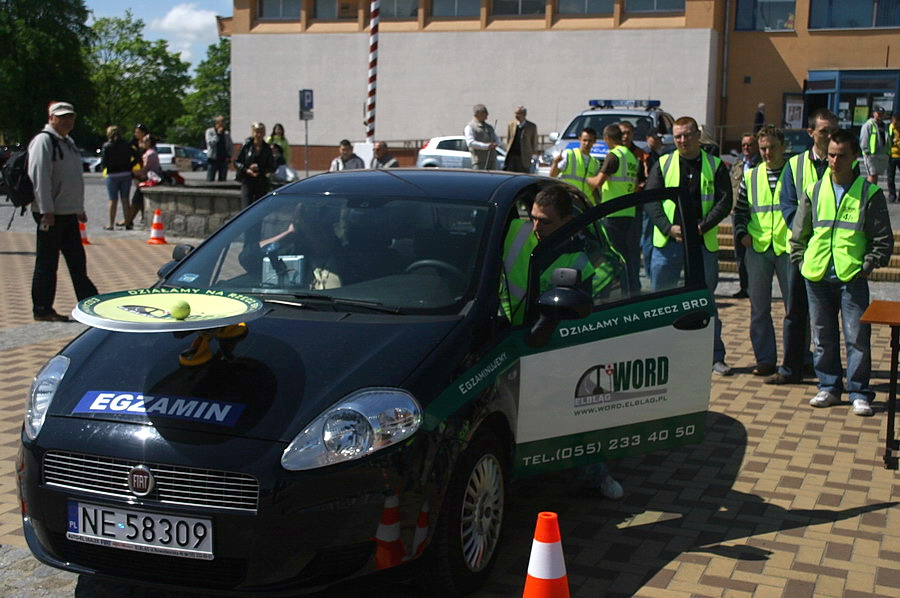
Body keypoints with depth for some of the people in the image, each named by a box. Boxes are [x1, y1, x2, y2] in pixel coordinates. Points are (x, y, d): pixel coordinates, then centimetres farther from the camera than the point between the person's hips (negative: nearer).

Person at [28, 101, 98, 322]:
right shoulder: (43, 141, -11)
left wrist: (80, 209, 22)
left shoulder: (68, 142, 18)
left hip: (69, 213, 9)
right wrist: (47, 211, -23)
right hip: (51, 214, -9)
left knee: (77, 261, 12)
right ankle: (42, 310, 5)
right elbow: (39, 177, -18)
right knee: (47, 263, -2)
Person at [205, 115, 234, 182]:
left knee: (222, 181, 4)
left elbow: (231, 146, 14)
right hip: (213, 159, -3)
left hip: (224, 160, 3)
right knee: (209, 181, -6)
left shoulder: (226, 133, 9)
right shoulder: (209, 131, 1)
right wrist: (218, 134, -13)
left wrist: (229, 156, 0)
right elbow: (210, 143, -13)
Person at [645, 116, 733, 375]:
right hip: (667, 242, 1)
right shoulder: (662, 164, 8)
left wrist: (702, 226, -14)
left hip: (703, 243, -1)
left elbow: (724, 201, -1)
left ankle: (716, 357, 12)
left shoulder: (715, 166, 7)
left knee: (706, 301, 4)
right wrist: (669, 228, -14)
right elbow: (651, 200, 1)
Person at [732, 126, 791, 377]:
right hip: (757, 247, 3)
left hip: (788, 247, -3)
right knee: (759, 307, 5)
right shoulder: (750, 176, 12)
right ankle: (765, 359, 14)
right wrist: (741, 233, 2)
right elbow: (740, 210, 18)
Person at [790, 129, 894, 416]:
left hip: (852, 277, -3)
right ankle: (829, 387, 22)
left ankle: (859, 393, 7)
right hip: (817, 277, 3)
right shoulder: (814, 191, 9)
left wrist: (867, 266, -5)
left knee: (857, 337, -3)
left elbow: (883, 239, 3)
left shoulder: (869, 193, 1)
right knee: (823, 336, 9)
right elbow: (799, 233, 16)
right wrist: (802, 261, 7)